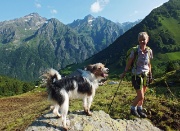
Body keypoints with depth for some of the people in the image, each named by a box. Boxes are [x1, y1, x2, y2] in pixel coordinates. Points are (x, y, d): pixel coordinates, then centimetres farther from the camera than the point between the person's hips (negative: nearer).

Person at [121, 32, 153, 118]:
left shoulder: (149, 51, -1)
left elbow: (149, 64, 10)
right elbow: (129, 63, -8)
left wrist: (150, 75, 13)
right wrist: (124, 73, -6)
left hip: (145, 75, 5)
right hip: (137, 75, -5)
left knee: (142, 95, 15)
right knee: (140, 96, -3)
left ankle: (139, 110, 35)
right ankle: (133, 109, 23)